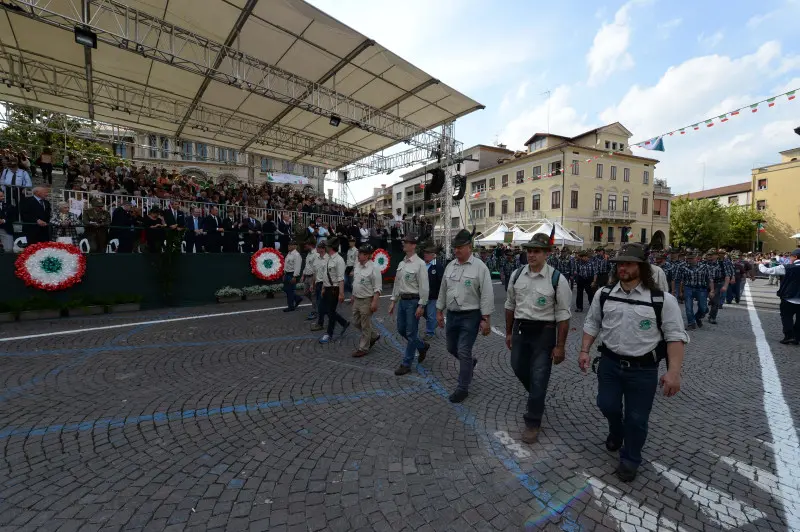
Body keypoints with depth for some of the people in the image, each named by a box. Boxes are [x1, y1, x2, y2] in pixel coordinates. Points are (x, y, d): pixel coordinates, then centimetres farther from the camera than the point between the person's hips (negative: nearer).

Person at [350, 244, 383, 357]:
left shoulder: (374, 268, -18)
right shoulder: (357, 265, 6)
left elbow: (377, 288, -18)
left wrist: (374, 302, -22)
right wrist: (353, 297, 19)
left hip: (367, 301, -8)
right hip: (357, 300, 9)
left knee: (365, 326, 4)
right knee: (356, 323, 17)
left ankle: (363, 348, 19)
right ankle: (374, 336, 36)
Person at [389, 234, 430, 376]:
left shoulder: (419, 264, -13)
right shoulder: (401, 263, 10)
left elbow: (424, 286, -15)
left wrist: (421, 305, -17)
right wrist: (393, 301, 14)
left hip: (413, 301, -8)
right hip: (402, 300, 8)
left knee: (411, 333, 0)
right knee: (401, 330, 15)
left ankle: (406, 364, 13)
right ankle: (422, 346, 36)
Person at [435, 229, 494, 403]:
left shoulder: (479, 267, -11)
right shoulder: (450, 266, 6)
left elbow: (487, 295, -12)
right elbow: (443, 290, 13)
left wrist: (486, 320, -14)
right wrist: (439, 311, 14)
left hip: (470, 316, -6)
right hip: (452, 315, 6)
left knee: (463, 352, -3)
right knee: (451, 348, 17)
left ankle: (462, 388, 15)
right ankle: (470, 362, 47)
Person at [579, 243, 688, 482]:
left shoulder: (662, 299, -12)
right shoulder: (604, 294, -2)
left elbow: (675, 336, -10)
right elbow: (592, 323, 7)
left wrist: (673, 372, -18)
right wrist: (584, 351, 0)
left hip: (643, 369, -2)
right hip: (609, 362, 3)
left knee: (636, 418, 9)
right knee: (607, 405, 13)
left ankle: (630, 460, 36)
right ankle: (616, 432, 48)